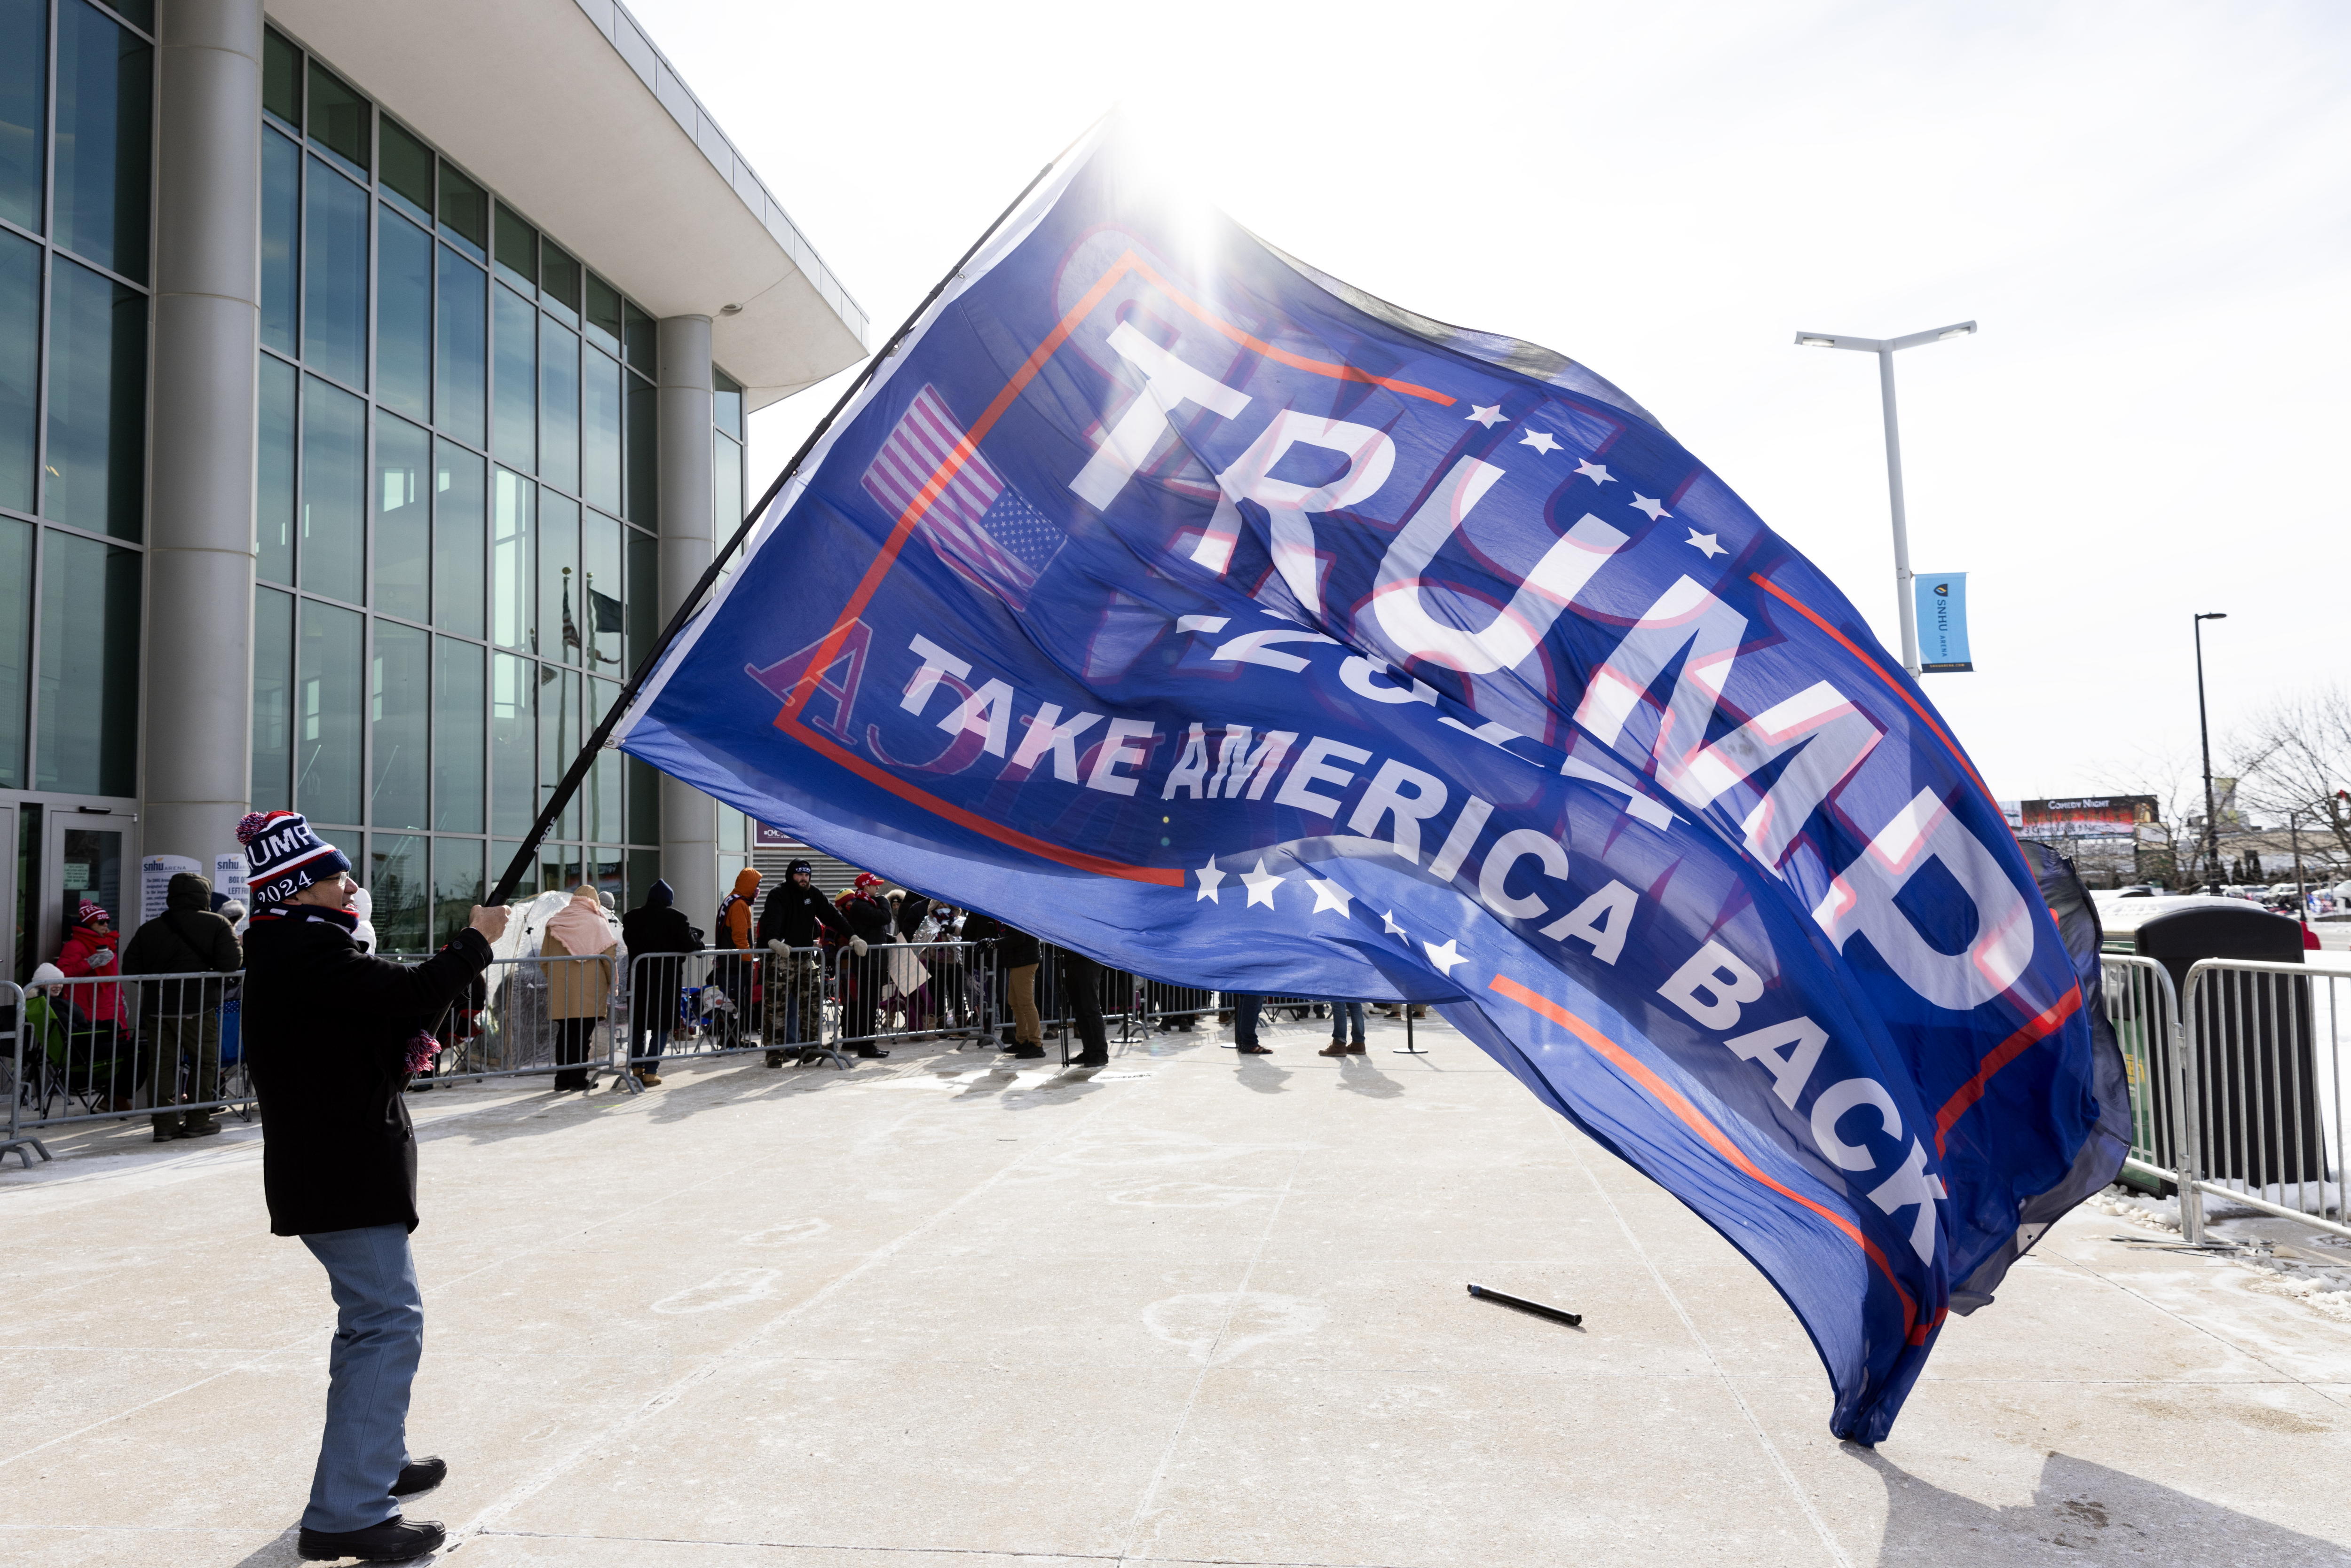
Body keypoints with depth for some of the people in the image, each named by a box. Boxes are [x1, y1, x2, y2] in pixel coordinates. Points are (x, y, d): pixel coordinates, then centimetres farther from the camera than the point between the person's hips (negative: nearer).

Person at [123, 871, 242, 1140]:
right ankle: (197, 1120, 7)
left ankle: (165, 1123, 8)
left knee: (161, 1064, 8)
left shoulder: (149, 928, 10)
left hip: (156, 1007, 4)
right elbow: (231, 963, -14)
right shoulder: (217, 924, -4)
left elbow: (130, 968, 7)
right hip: (197, 1007, -4)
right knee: (206, 1062, 7)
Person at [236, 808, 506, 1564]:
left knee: (371, 1316, 23)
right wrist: (476, 941, -12)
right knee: (389, 1323, -10)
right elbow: (410, 992, -26)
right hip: (345, 1175, -11)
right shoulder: (309, 952, -18)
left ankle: (374, 1460, 38)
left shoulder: (290, 950, 15)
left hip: (330, 1166, 11)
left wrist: (400, 1048, 4)